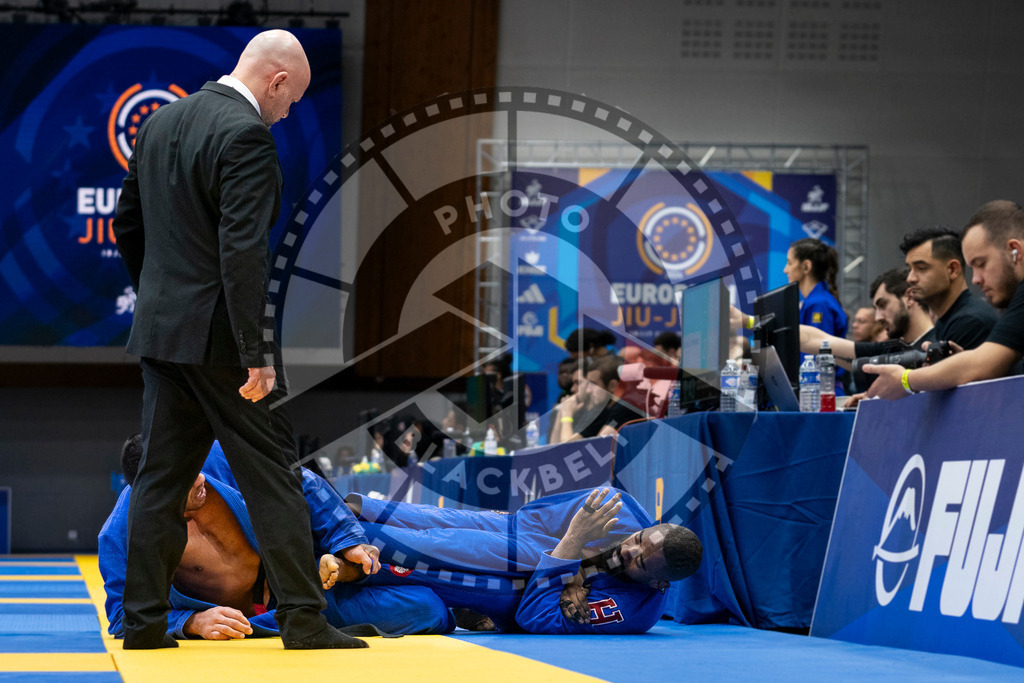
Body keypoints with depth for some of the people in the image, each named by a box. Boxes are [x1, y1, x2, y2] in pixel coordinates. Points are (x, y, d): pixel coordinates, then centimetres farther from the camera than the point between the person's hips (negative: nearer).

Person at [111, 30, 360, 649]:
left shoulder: (161, 123, 10)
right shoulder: (246, 135, -16)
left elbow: (127, 225, 18)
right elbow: (243, 253, -22)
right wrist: (257, 356, -20)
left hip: (159, 330, 8)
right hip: (218, 334, -8)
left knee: (161, 477, 10)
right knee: (272, 475, 0)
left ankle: (144, 622, 11)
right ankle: (302, 619, 2)